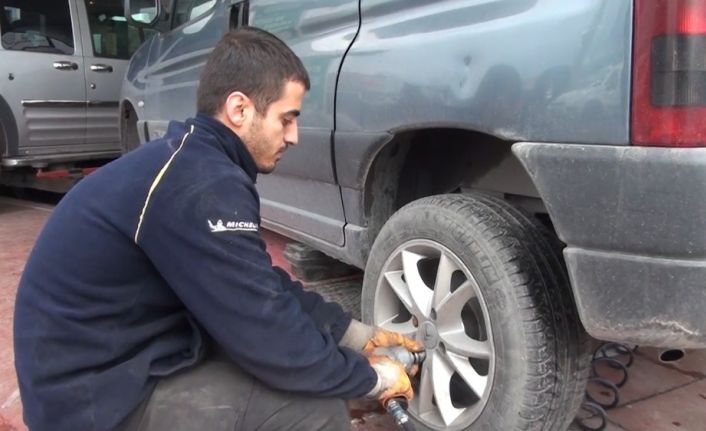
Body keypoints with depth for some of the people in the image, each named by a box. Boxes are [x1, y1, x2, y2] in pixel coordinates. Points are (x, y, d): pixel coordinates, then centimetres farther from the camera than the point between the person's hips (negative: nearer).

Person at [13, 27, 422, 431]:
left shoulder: (190, 162, 5)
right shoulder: (201, 186, -26)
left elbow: (265, 286, 10)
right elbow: (273, 345, -23)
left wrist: (357, 334, 7)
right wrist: (372, 377, -7)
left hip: (108, 367, 9)